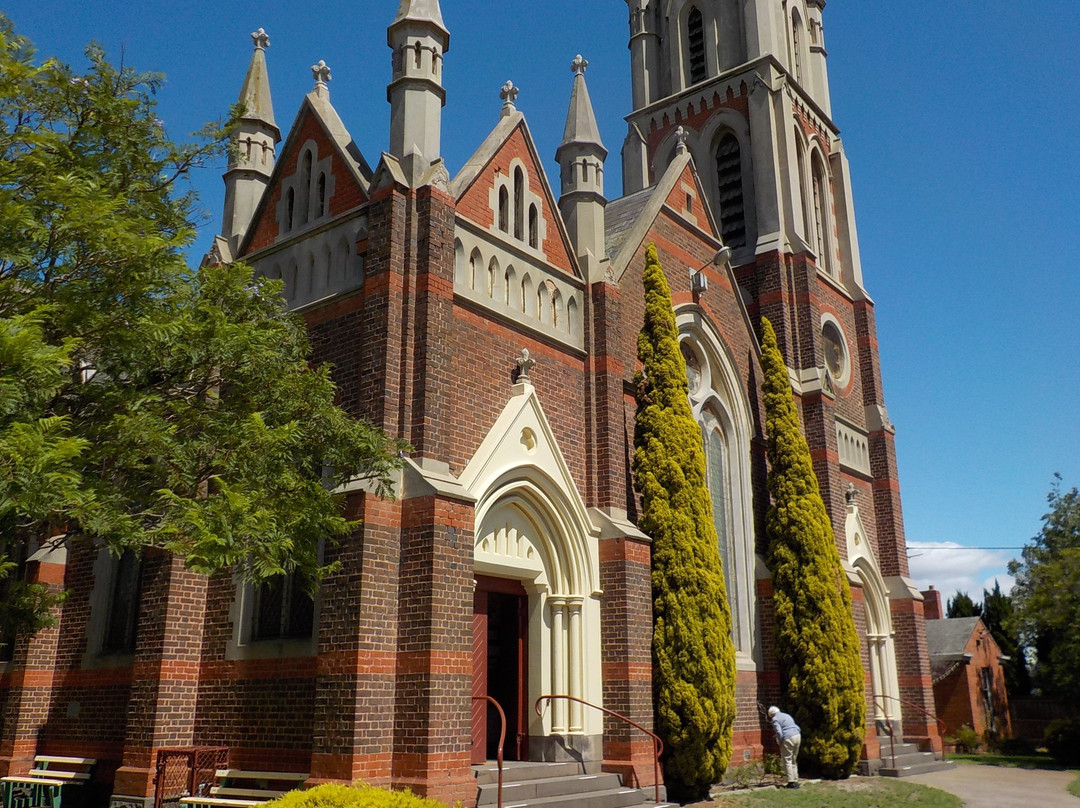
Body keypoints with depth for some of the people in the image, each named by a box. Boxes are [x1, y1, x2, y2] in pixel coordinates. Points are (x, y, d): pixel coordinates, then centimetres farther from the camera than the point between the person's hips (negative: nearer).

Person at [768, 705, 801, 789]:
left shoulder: (775, 719, 1)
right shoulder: (787, 715, 25)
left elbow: (779, 733, -12)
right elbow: (798, 728, 22)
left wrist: (780, 744, 0)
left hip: (788, 738, -8)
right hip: (797, 736, 8)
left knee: (787, 760, 0)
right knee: (794, 760, 17)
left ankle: (791, 781, -4)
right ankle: (796, 781, 18)